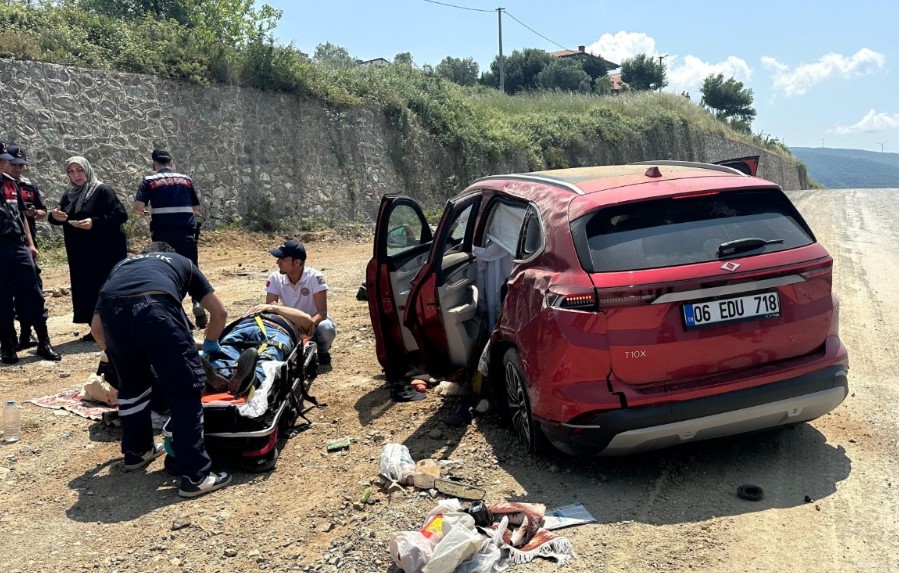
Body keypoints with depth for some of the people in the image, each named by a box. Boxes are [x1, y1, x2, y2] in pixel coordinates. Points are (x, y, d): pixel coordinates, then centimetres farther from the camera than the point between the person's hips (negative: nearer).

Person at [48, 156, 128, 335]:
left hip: (106, 251, -7)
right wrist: (55, 216, -7)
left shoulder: (102, 191, -7)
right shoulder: (68, 196, 14)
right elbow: (59, 218, 18)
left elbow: (121, 214, -15)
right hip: (80, 254, 7)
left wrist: (95, 222, -23)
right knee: (86, 290, 7)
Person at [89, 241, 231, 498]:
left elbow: (96, 325, 39)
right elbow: (219, 312, 38)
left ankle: (136, 452, 44)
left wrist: (112, 352, 57)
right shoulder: (182, 262, 39)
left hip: (113, 309, 3)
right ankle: (196, 475, 8)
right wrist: (210, 342, 56)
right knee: (184, 392, 7)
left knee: (131, 386, 28)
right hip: (157, 306, -3)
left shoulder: (122, 265, 43)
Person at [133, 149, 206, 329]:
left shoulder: (149, 181, 3)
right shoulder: (186, 179, 10)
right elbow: (196, 208, 13)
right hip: (186, 233, 1)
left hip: (162, 234, -1)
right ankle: (198, 304, -6)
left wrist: (144, 213, 13)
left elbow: (137, 206, -8)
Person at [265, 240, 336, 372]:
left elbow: (322, 313, -26)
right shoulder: (275, 278, -11)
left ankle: (322, 355, -2)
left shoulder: (315, 277, -22)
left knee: (326, 328, -37)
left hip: (314, 323, -3)